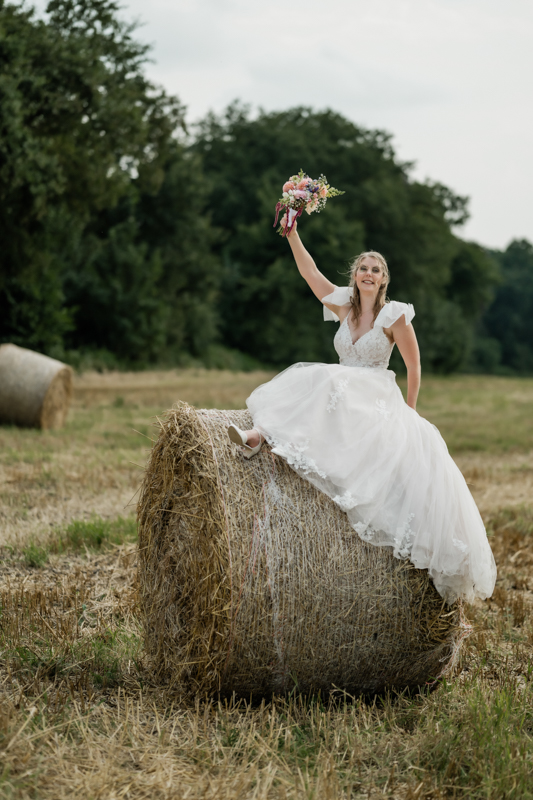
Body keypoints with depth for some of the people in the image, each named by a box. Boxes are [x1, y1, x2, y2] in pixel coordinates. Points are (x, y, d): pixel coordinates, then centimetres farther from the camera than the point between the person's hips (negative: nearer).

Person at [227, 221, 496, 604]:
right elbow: (309, 270, 1)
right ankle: (259, 435, -50)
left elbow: (414, 366, -2)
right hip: (339, 395, 2)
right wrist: (292, 231, -8)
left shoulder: (394, 315, -7)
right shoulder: (343, 306, 7)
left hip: (379, 400, -2)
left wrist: (409, 411, 0)